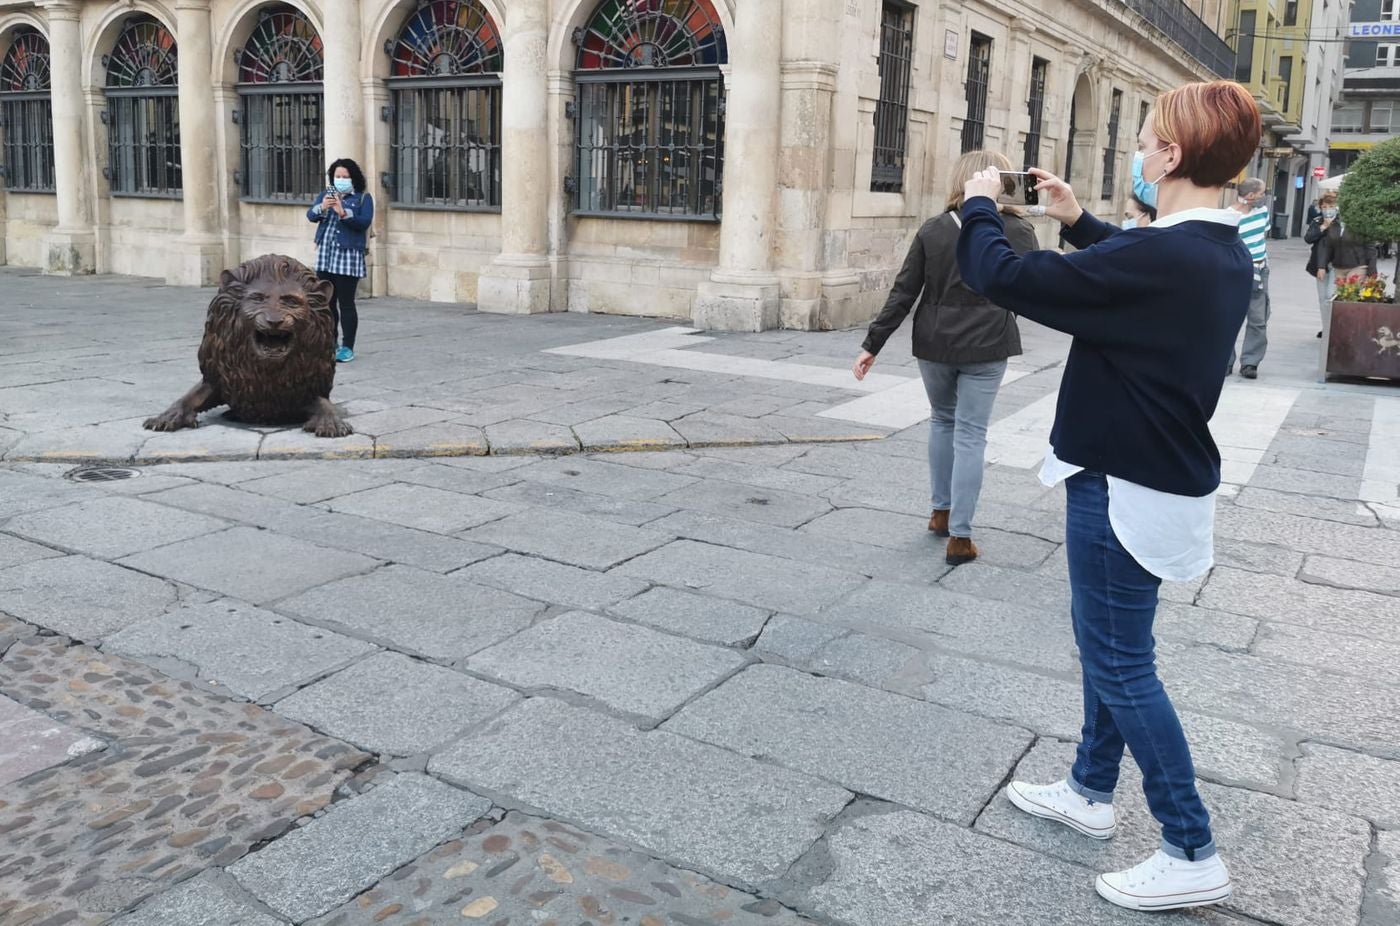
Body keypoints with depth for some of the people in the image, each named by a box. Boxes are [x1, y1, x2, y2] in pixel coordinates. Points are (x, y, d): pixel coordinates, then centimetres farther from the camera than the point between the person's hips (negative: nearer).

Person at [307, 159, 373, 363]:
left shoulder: (363, 198, 1)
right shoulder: (326, 195, 13)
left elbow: (365, 222, -14)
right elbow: (311, 215, 0)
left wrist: (344, 213, -28)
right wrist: (321, 208, -21)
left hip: (349, 256, -5)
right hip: (325, 256, 5)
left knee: (346, 303, -5)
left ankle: (348, 347, 0)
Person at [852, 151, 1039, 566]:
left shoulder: (934, 229, 0)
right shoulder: (1017, 231, -4)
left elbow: (903, 292, -2)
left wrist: (873, 344, 2)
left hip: (934, 344, 2)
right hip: (985, 347, -2)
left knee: (942, 421, 22)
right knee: (970, 436, 3)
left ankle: (941, 512, 30)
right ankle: (959, 536, 4)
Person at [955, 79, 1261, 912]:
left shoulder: (1158, 258, -26)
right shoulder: (1222, 255, 4)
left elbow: (1000, 277, -24)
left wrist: (981, 207, -5)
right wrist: (1077, 220, 22)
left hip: (1125, 489, -10)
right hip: (1166, 475, 10)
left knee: (1121, 663, 1)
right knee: (1106, 642, 20)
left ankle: (1194, 855, 12)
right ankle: (1091, 792, 36)